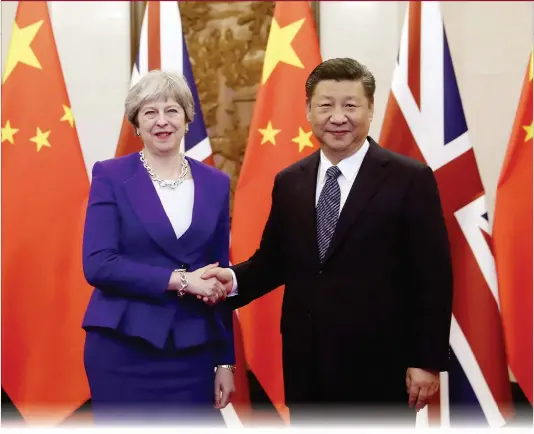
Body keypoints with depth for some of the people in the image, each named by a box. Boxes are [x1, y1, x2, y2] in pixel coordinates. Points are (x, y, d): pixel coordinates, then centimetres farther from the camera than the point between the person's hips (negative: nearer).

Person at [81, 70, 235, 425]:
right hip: (124, 351, -3)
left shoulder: (215, 183, 8)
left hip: (193, 352, 3)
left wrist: (225, 361, 8)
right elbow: (98, 264, -12)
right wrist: (179, 279, -17)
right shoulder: (112, 176, -2)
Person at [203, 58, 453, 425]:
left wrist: (427, 362, -10)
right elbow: (274, 261, 13)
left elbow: (433, 278, -7)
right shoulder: (289, 182, 7)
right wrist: (235, 279, -8)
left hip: (379, 365, -4)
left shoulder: (410, 179, -7)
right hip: (306, 363, 5)